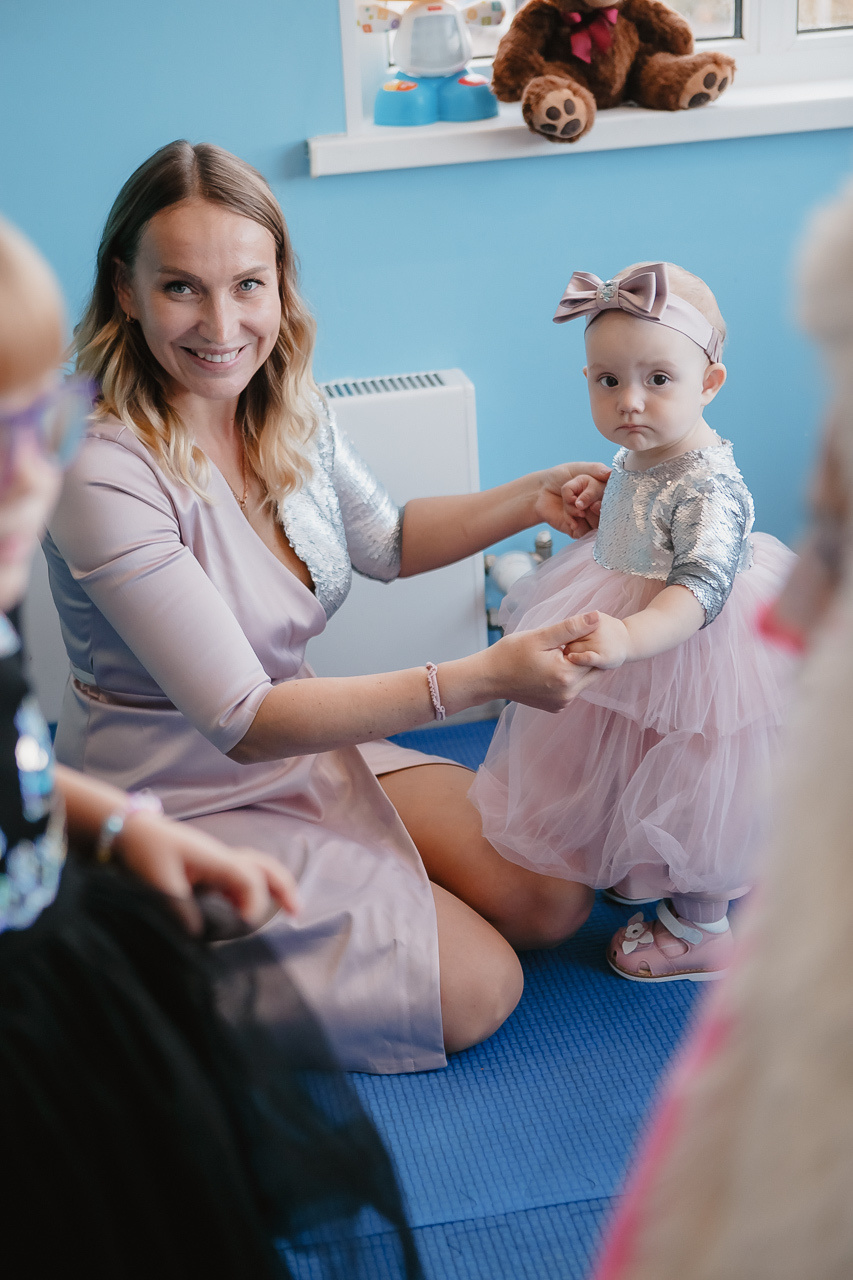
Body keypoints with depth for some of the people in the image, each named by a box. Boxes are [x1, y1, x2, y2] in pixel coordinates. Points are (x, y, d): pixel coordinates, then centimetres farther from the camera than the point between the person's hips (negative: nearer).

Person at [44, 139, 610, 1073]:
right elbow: (242, 721, -30)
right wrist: (485, 675, -35)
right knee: (477, 990, -12)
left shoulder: (290, 414, -5)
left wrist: (532, 498, 0)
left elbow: (383, 540, 16)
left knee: (554, 905, 3)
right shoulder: (105, 478, -29)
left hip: (310, 749, 8)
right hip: (179, 805, -7)